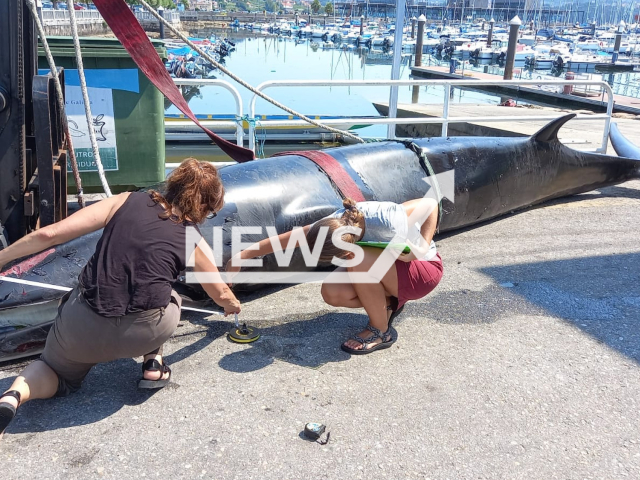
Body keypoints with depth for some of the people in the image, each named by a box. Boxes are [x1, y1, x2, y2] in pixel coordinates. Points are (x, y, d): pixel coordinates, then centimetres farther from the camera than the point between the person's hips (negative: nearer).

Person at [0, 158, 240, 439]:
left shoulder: (128, 201, 9)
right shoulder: (193, 242, 10)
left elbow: (49, 235, 2)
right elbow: (220, 293, 29)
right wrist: (233, 306, 51)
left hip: (82, 328, 1)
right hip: (144, 333, 0)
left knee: (58, 375, 30)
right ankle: (153, 364, 19)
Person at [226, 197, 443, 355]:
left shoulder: (387, 224, -38)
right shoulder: (335, 225, -24)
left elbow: (431, 203, -21)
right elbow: (286, 239, -14)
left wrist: (423, 247, -28)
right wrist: (242, 256, -11)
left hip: (424, 268, -6)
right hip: (385, 268, 6)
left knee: (361, 261, -34)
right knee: (331, 293, -18)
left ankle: (380, 331, -14)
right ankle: (389, 303, 6)